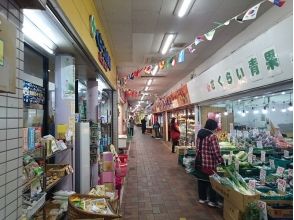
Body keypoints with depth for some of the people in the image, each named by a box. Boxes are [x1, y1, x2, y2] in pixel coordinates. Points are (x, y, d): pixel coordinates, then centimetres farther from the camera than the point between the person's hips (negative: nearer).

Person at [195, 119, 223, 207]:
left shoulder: (199, 134, 6)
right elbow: (216, 151, -20)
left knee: (202, 180, 17)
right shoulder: (212, 136, -18)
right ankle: (212, 201, 16)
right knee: (211, 181, 7)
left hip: (199, 162, 7)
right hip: (210, 164, -7)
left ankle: (202, 198, 29)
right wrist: (221, 161, -8)